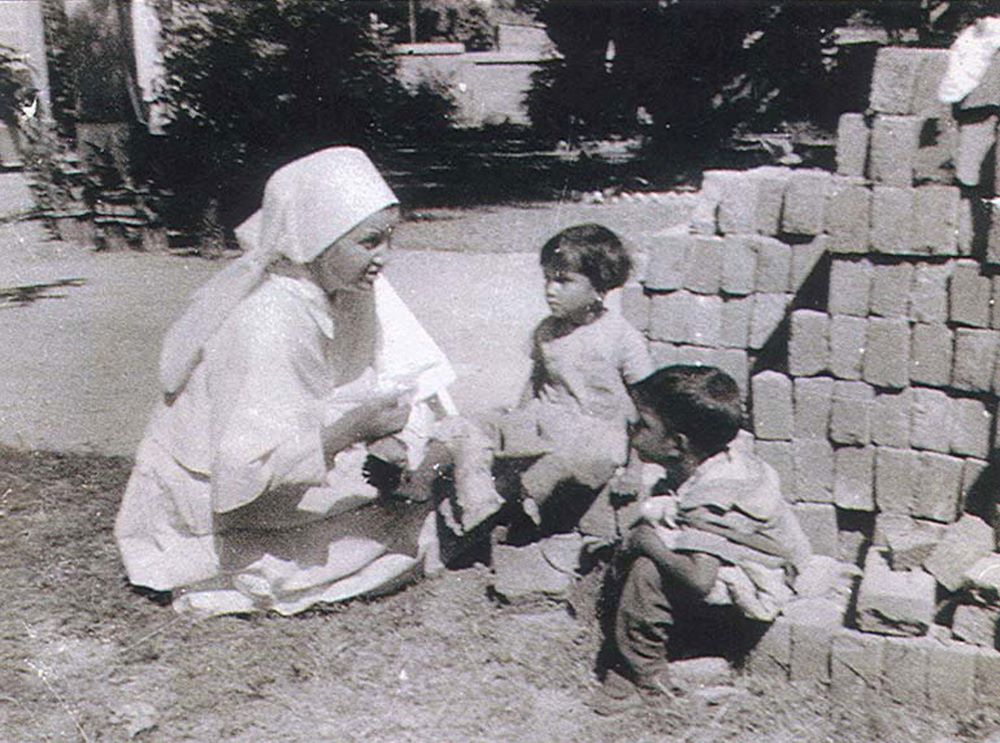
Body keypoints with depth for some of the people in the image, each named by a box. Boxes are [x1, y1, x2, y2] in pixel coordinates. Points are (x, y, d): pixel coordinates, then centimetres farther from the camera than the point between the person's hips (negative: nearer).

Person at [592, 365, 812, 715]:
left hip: (746, 603, -10)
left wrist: (649, 539, -25)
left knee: (648, 572, -25)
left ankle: (640, 673, -6)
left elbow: (700, 578, -37)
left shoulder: (715, 497, -31)